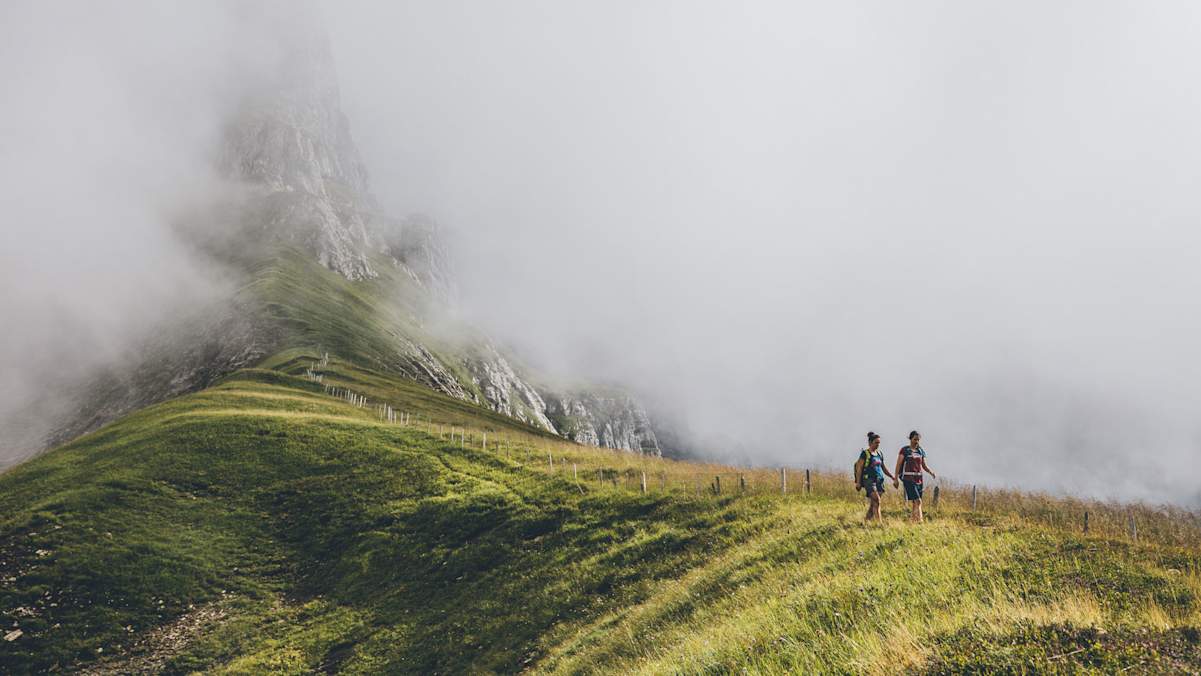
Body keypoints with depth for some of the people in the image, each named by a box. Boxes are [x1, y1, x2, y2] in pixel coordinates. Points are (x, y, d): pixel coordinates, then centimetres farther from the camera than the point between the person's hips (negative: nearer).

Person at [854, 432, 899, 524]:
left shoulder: (880, 454, 15)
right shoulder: (865, 453, -4)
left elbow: (883, 468, 24)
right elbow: (859, 468, -5)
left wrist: (893, 477, 18)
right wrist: (858, 482, -10)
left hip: (879, 480, 6)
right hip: (868, 479, -6)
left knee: (873, 504, 4)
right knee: (877, 501, -17)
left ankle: (866, 521, 16)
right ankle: (880, 522, -19)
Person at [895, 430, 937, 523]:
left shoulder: (921, 451, 13)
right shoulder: (904, 450, -2)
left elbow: (924, 465, 18)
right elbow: (898, 465, -2)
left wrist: (932, 472, -1)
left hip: (918, 478, 5)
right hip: (908, 478, -5)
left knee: (915, 503, 5)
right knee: (918, 501, -17)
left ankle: (912, 520, 13)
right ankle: (919, 520, -19)